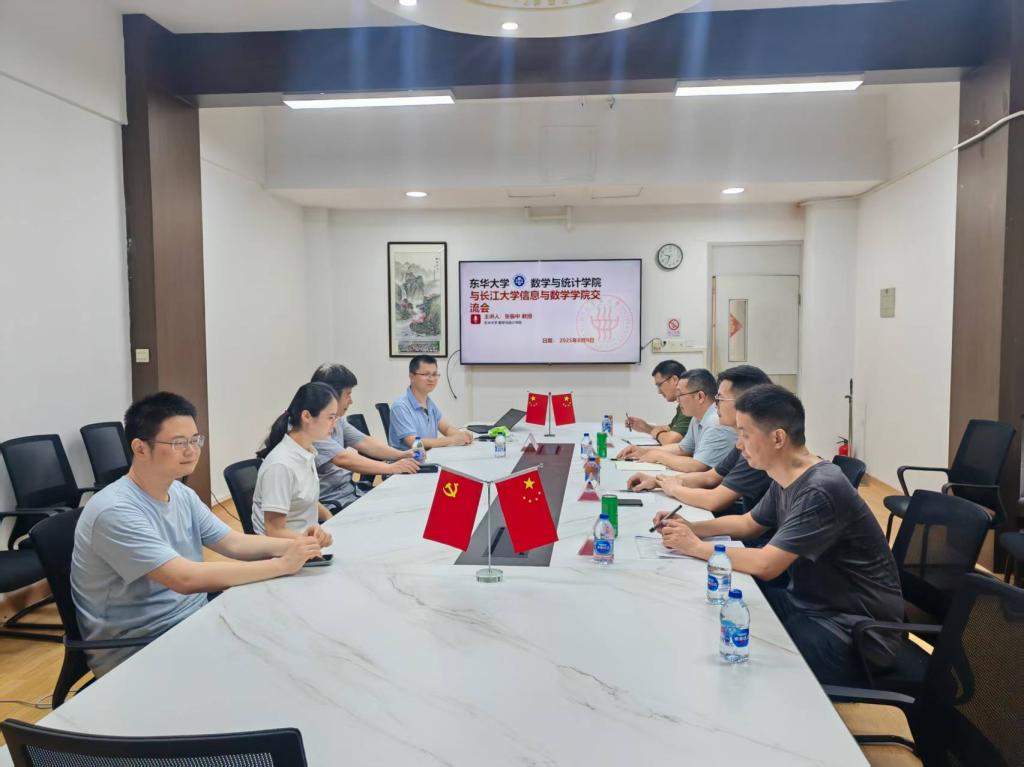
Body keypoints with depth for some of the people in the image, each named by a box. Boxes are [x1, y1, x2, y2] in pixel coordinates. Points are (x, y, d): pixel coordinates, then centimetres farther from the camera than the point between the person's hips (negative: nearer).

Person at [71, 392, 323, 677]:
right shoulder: (115, 512, -24)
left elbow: (233, 543, 3)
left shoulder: (181, 493, 3)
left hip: (192, 618, 8)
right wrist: (283, 565, -29)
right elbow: (186, 578, -32)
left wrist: (293, 545, -15)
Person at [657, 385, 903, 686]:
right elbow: (748, 524, 19)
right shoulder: (785, 481, 2)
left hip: (854, 630, -8)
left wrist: (696, 547, -16)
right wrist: (690, 528, 2)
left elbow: (765, 565, -29)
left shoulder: (821, 490, -26)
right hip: (811, 604, 8)